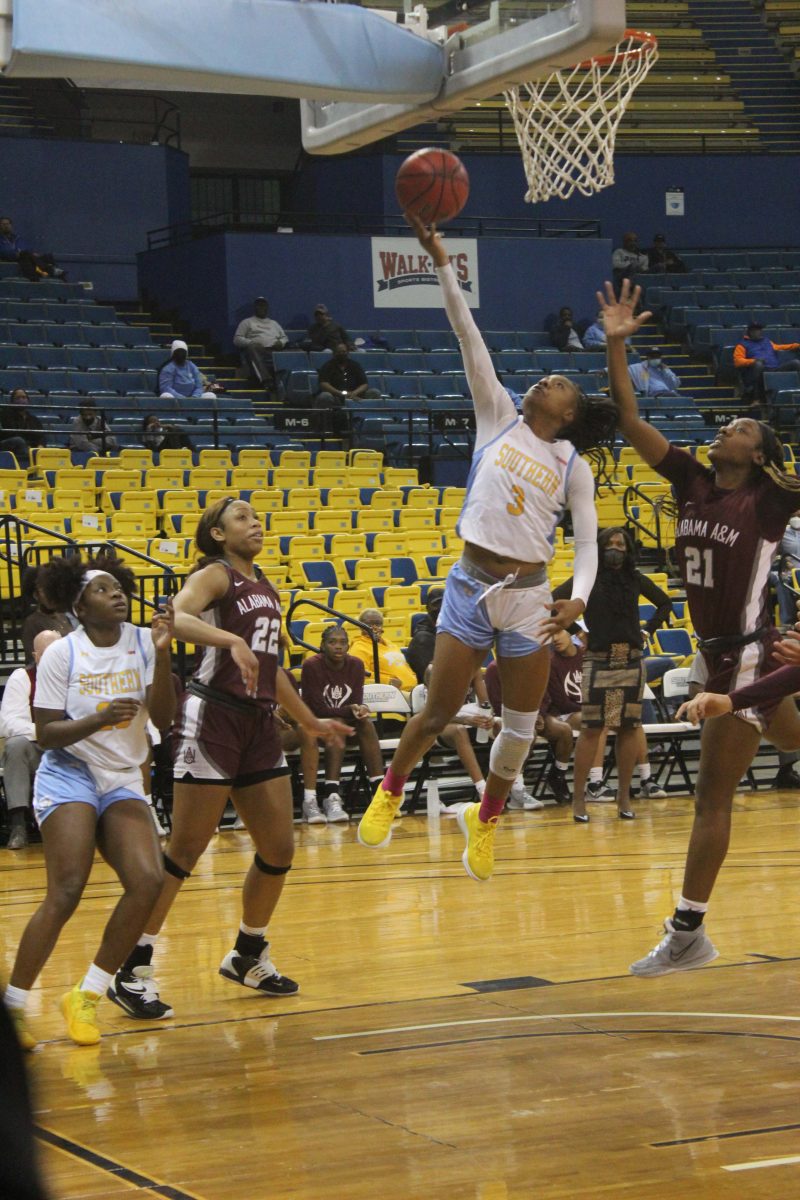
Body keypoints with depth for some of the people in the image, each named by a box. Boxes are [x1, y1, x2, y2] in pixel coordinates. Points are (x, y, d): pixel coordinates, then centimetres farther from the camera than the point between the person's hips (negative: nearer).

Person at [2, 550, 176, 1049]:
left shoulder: (143, 643, -1)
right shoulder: (61, 653, -7)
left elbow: (163, 720, -9)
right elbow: (46, 733, -8)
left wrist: (162, 655, -21)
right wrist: (100, 719, -24)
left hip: (124, 781, 4)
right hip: (69, 776, -4)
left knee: (148, 881, -17)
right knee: (65, 895, -20)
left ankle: (86, 998, -2)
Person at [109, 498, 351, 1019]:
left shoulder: (265, 587, 19)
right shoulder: (215, 575, -4)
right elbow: (174, 618, -25)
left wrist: (312, 722, 34)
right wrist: (230, 639, -39)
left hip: (259, 722, 8)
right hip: (213, 716, -8)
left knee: (280, 849, 8)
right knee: (184, 852, -8)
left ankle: (248, 956, 27)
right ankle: (132, 970, -1)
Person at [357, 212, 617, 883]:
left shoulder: (573, 466, 6)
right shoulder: (498, 418, 6)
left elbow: (587, 541, 2)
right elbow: (469, 337, -1)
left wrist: (579, 599, -16)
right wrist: (441, 262, -6)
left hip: (529, 599, 1)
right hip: (471, 586, -1)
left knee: (522, 725, 6)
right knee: (439, 712, 0)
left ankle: (485, 819, 28)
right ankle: (390, 791, 26)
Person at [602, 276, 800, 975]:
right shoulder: (692, 482, 5)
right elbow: (631, 421, 1)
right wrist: (616, 345, -7)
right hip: (718, 655, 7)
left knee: (712, 794, -7)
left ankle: (689, 931, -3)